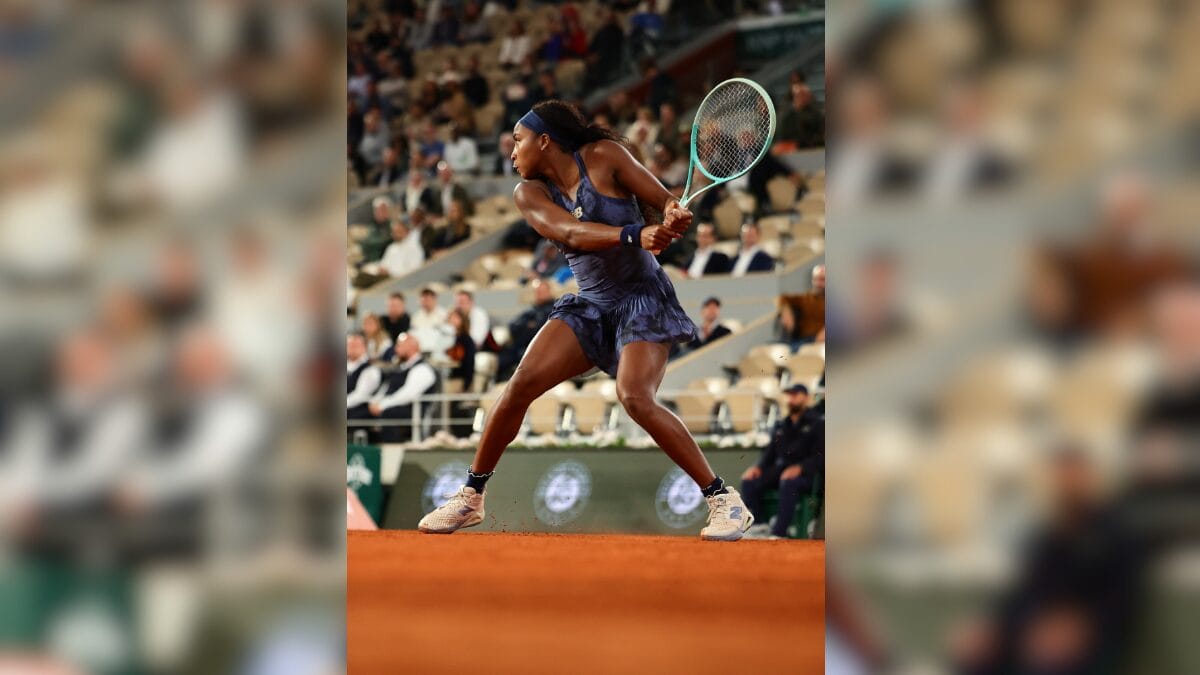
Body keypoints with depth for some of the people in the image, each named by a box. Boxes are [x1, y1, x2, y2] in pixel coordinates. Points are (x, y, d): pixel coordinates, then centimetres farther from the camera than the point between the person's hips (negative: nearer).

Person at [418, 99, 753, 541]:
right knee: (522, 384, -12)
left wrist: (673, 215, -33)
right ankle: (471, 497, 3)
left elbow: (665, 201, -7)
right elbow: (571, 232, -20)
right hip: (590, 306, 4)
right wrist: (635, 235, -37)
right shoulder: (530, 194, -1)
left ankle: (724, 500, -18)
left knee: (634, 398, -26)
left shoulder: (604, 156, -8)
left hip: (643, 300, -4)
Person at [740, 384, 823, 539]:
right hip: (780, 468, 6)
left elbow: (820, 457, -9)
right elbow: (770, 452, 20)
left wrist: (799, 468, -26)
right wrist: (758, 467, -2)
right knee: (749, 481, -19)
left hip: (806, 474, -6)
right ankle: (761, 524, -15)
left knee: (788, 483, -40)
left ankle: (779, 534, -41)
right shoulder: (781, 426, 21)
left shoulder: (817, 423, 2)